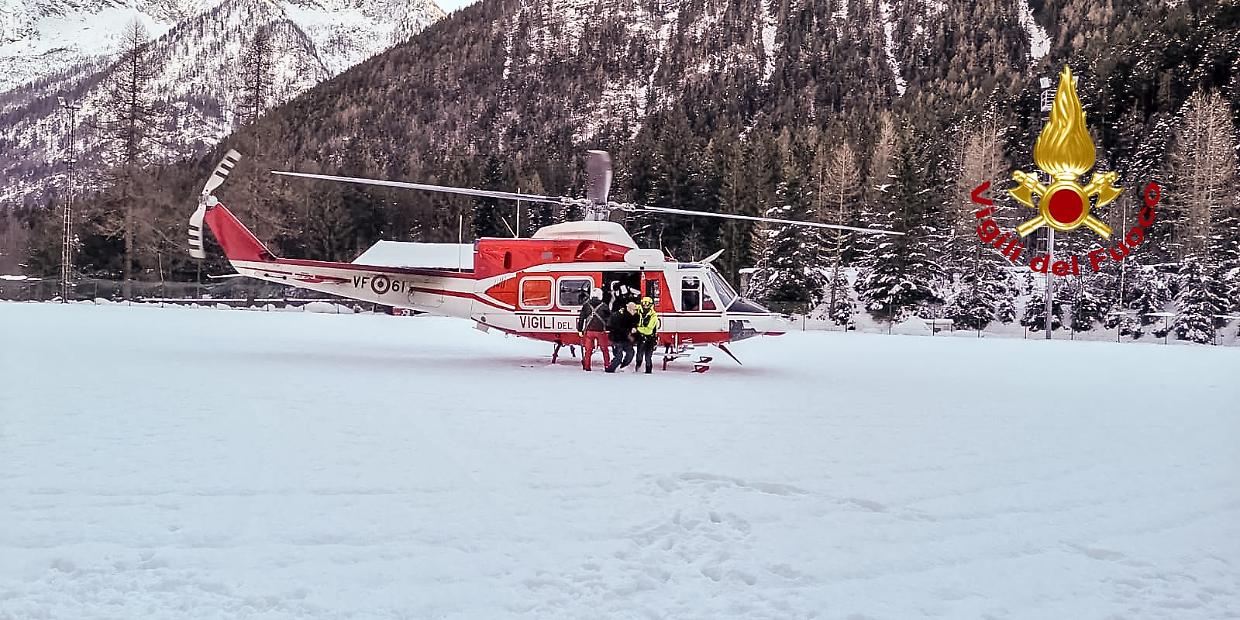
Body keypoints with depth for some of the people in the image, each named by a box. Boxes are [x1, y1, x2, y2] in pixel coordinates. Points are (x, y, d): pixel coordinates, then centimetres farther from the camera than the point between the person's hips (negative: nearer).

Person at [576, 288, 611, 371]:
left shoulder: (586, 305, 1)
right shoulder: (603, 306, -4)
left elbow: (581, 318, 3)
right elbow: (609, 316, 4)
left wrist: (580, 330, 8)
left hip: (589, 331, 1)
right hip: (600, 331, -1)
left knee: (588, 350, 8)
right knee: (604, 349, 11)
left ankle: (587, 367, 7)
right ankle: (607, 365, 13)